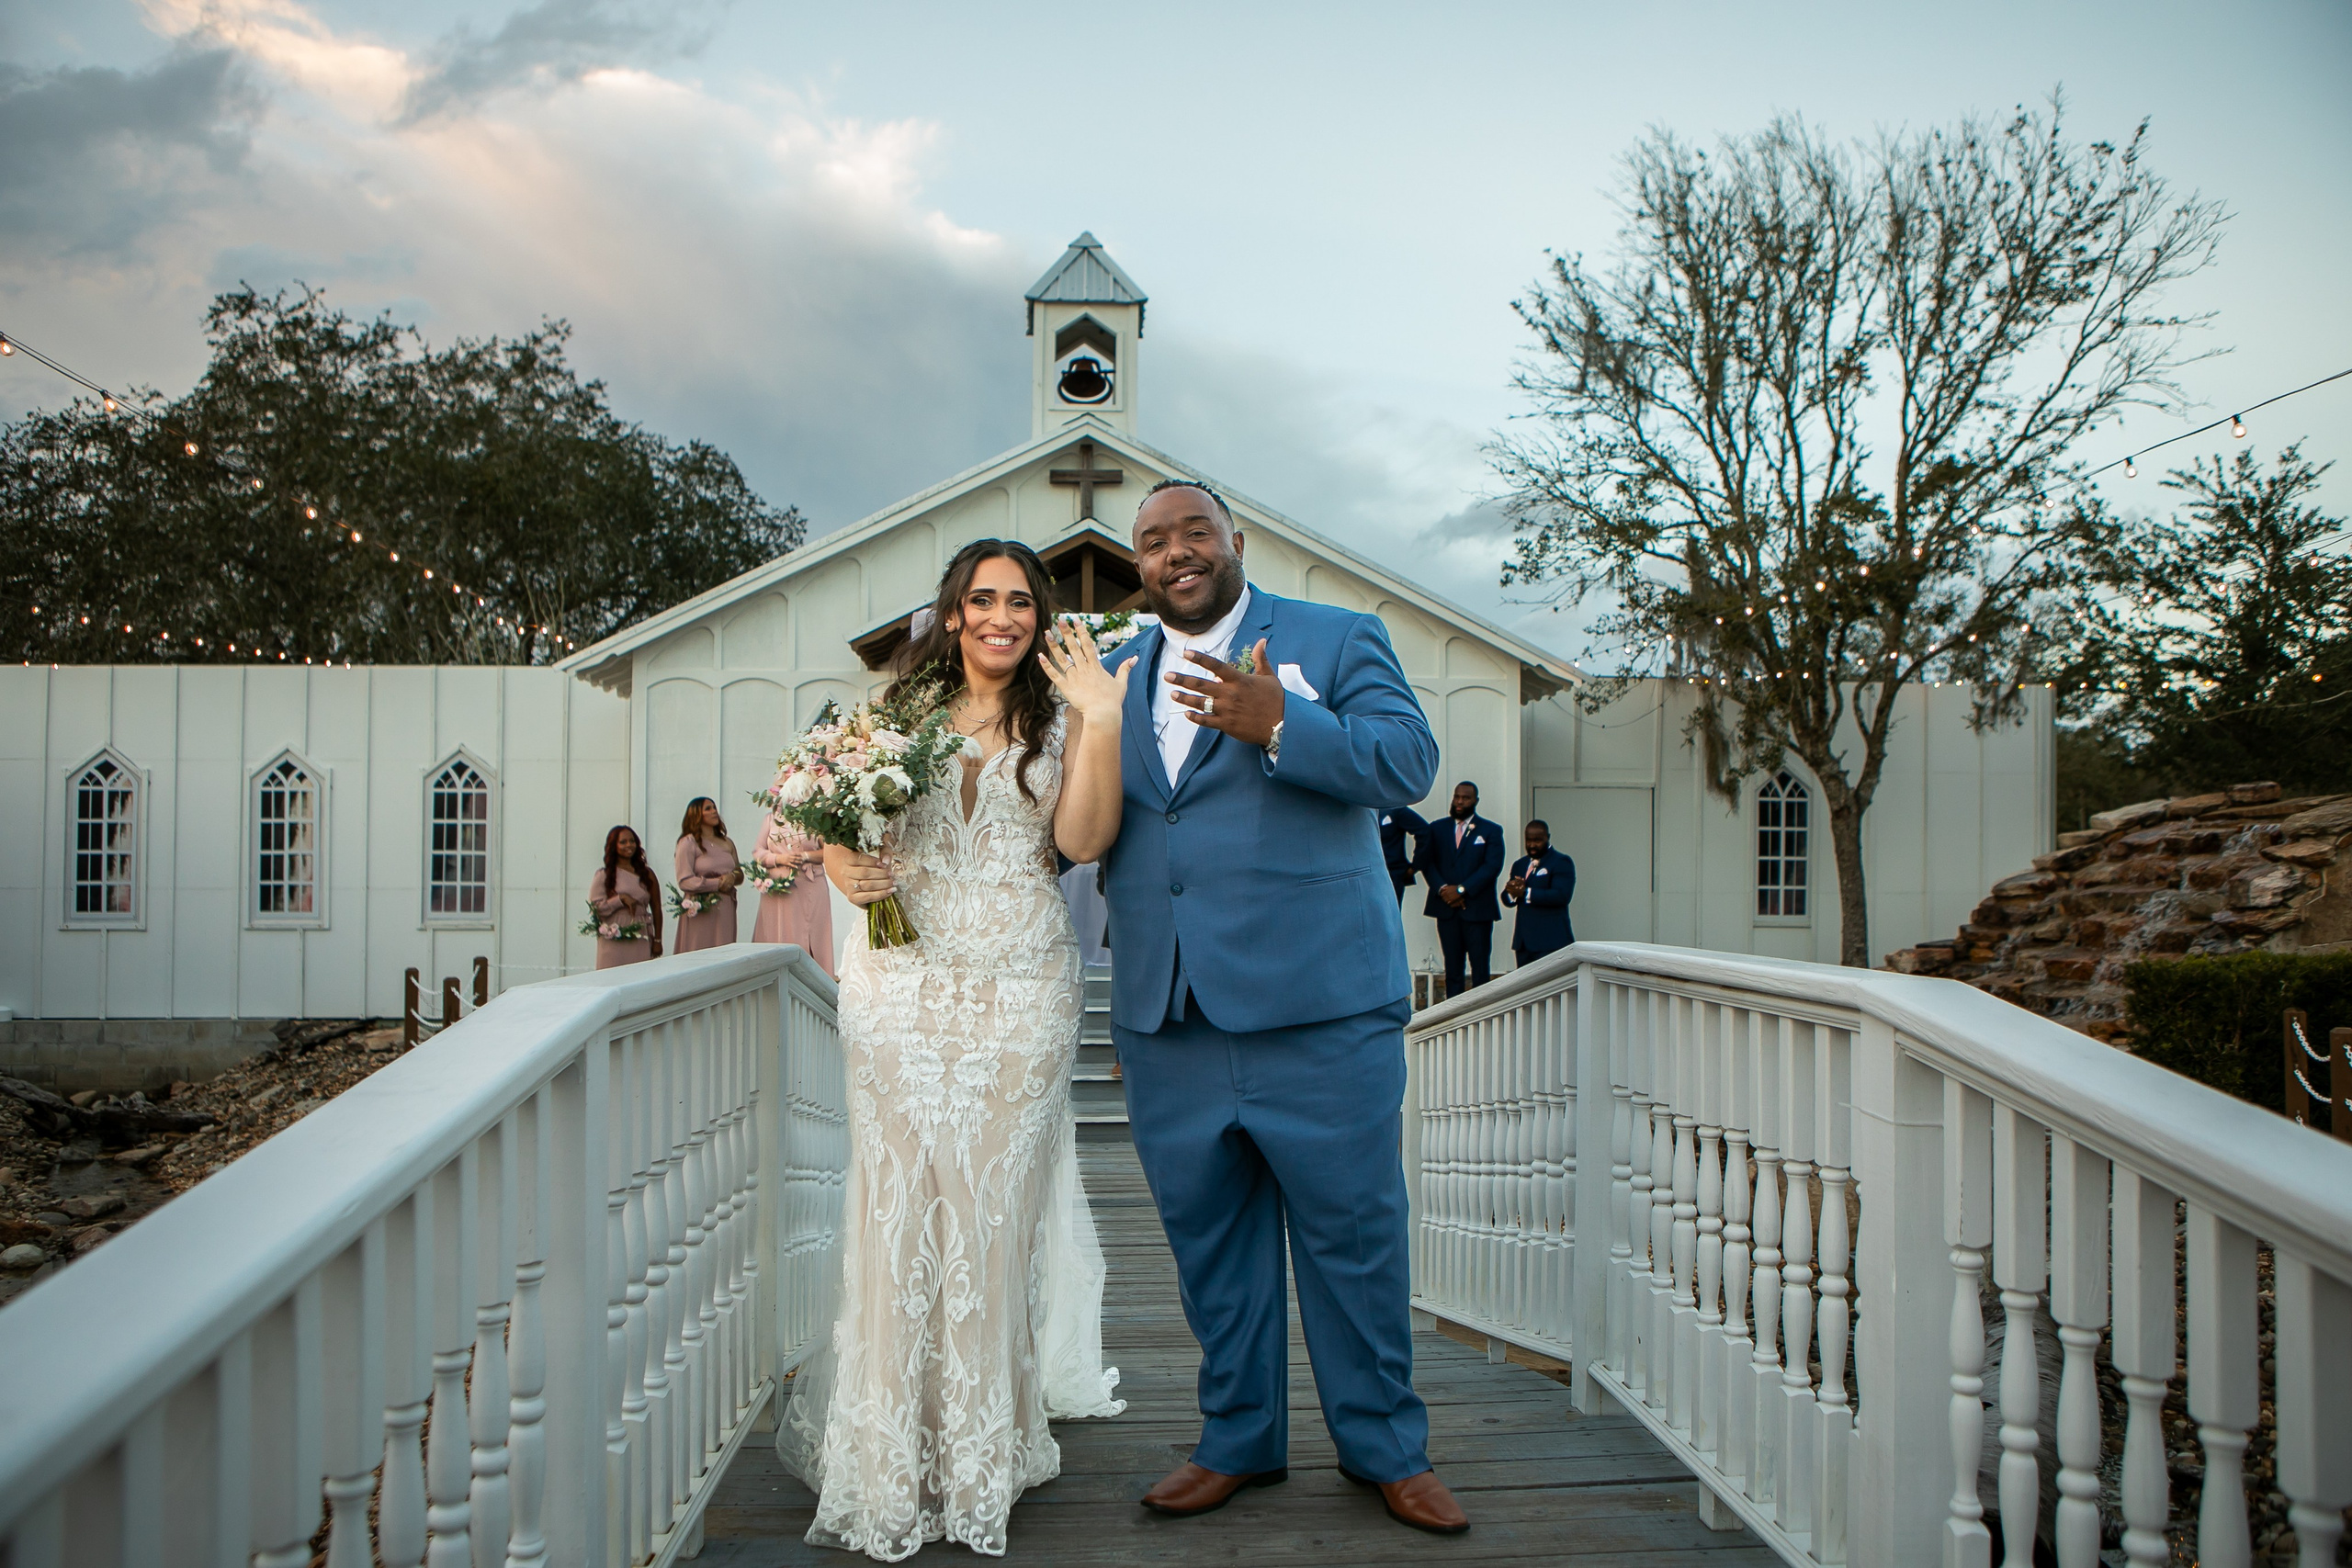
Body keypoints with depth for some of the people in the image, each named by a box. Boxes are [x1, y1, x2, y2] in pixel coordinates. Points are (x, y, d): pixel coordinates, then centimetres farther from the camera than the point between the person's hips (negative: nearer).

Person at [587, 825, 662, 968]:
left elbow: (656, 908, 11)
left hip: (641, 942, 2)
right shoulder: (604, 875, 5)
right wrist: (621, 899, -14)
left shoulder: (646, 873, 12)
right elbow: (595, 907, -3)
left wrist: (657, 940, 7)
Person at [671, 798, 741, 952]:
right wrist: (718, 884, -11)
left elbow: (740, 873, 16)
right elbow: (684, 882, -11)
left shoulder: (727, 842, 16)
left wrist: (732, 877, -7)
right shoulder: (688, 842, -3)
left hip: (726, 909, 5)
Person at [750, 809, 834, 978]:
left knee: (812, 935, -4)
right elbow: (757, 852, 8)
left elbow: (829, 851, 2)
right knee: (779, 933, -2)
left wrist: (805, 856, -13)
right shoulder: (770, 819, 13)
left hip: (810, 887, -2)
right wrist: (780, 858, -9)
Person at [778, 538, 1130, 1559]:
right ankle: (891, 1462, 14)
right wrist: (841, 868, -7)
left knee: (996, 1209, 4)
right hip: (900, 988, 1)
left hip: (1020, 995, -1)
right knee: (898, 1204, 0)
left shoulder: (1060, 719, 6)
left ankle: (988, 1450, 20)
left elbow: (1083, 840, -7)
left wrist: (1102, 720, -15)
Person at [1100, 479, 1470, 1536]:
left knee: (1353, 1232, 6)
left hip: (1318, 1009, -3)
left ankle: (1385, 1448, 26)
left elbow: (1409, 761, -9)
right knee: (1209, 1241, 13)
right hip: (1168, 1021, 4)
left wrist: (1278, 725, -22)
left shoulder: (1337, 639, 5)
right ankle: (1239, 1442, 31)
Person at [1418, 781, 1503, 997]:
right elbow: (1427, 862, 7)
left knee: (1481, 969, -2)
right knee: (1452, 968, 4)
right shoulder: (1438, 829, 13)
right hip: (1446, 908, 2)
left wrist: (1462, 889, -14)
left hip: (1477, 908, -2)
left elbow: (1492, 866, -6)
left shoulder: (1491, 830, 5)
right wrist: (1442, 888, -10)